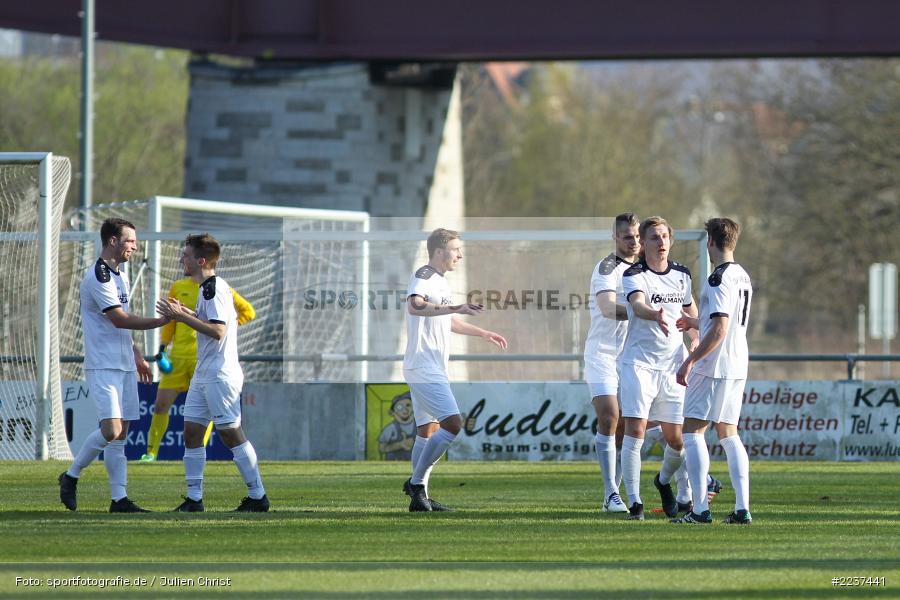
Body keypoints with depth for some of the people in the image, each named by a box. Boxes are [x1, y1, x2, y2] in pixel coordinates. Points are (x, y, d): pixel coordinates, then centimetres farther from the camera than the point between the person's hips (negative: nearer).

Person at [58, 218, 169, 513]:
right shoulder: (98, 276, -14)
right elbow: (120, 320, -20)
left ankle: (119, 498, 3)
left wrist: (137, 356, 26)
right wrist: (162, 321, -18)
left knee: (120, 434, 4)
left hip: (124, 364, 9)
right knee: (111, 430, -17)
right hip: (102, 365, -9)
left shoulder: (120, 274, 17)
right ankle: (71, 476, 0)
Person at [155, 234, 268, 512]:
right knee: (192, 432, 7)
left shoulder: (214, 288, -16)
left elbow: (217, 331, -24)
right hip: (204, 374, 10)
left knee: (231, 433, -6)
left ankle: (258, 496, 0)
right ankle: (194, 498, 8)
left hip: (221, 374, -10)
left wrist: (182, 317, -21)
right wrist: (185, 313, 11)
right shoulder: (208, 288, 15)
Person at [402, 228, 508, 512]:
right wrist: (455, 307, -42)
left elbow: (448, 321, 35)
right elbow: (415, 306, -34)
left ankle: (419, 497, 12)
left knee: (428, 430, 11)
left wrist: (484, 334, 39)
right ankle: (417, 482, -12)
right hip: (424, 368, -11)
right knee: (452, 422, -17)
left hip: (432, 369, 11)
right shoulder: (424, 276, -12)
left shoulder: (440, 280, 19)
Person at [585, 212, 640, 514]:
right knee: (609, 418, -17)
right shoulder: (607, 268, -11)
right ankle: (611, 493, -17)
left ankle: (612, 494, 11)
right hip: (603, 355, -7)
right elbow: (608, 308, -27)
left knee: (625, 429, 4)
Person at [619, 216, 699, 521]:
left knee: (676, 439, 5)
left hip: (672, 365, 4)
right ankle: (634, 502, -11)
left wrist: (695, 339, 9)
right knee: (635, 431, -14)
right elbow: (637, 305, -29)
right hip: (639, 362, -4)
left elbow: (691, 311, 26)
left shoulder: (681, 274, 9)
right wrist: (656, 315, -50)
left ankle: (664, 481, 36)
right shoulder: (633, 275, -8)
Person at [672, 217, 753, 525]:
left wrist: (690, 361, -19)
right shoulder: (743, 277, 13)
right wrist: (695, 323, 37)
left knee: (692, 430, -5)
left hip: (713, 366, -9)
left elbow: (719, 330, -22)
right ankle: (742, 508, 5)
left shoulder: (719, 279, -15)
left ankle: (700, 509, -12)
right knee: (728, 433, 12)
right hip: (737, 367, 9)